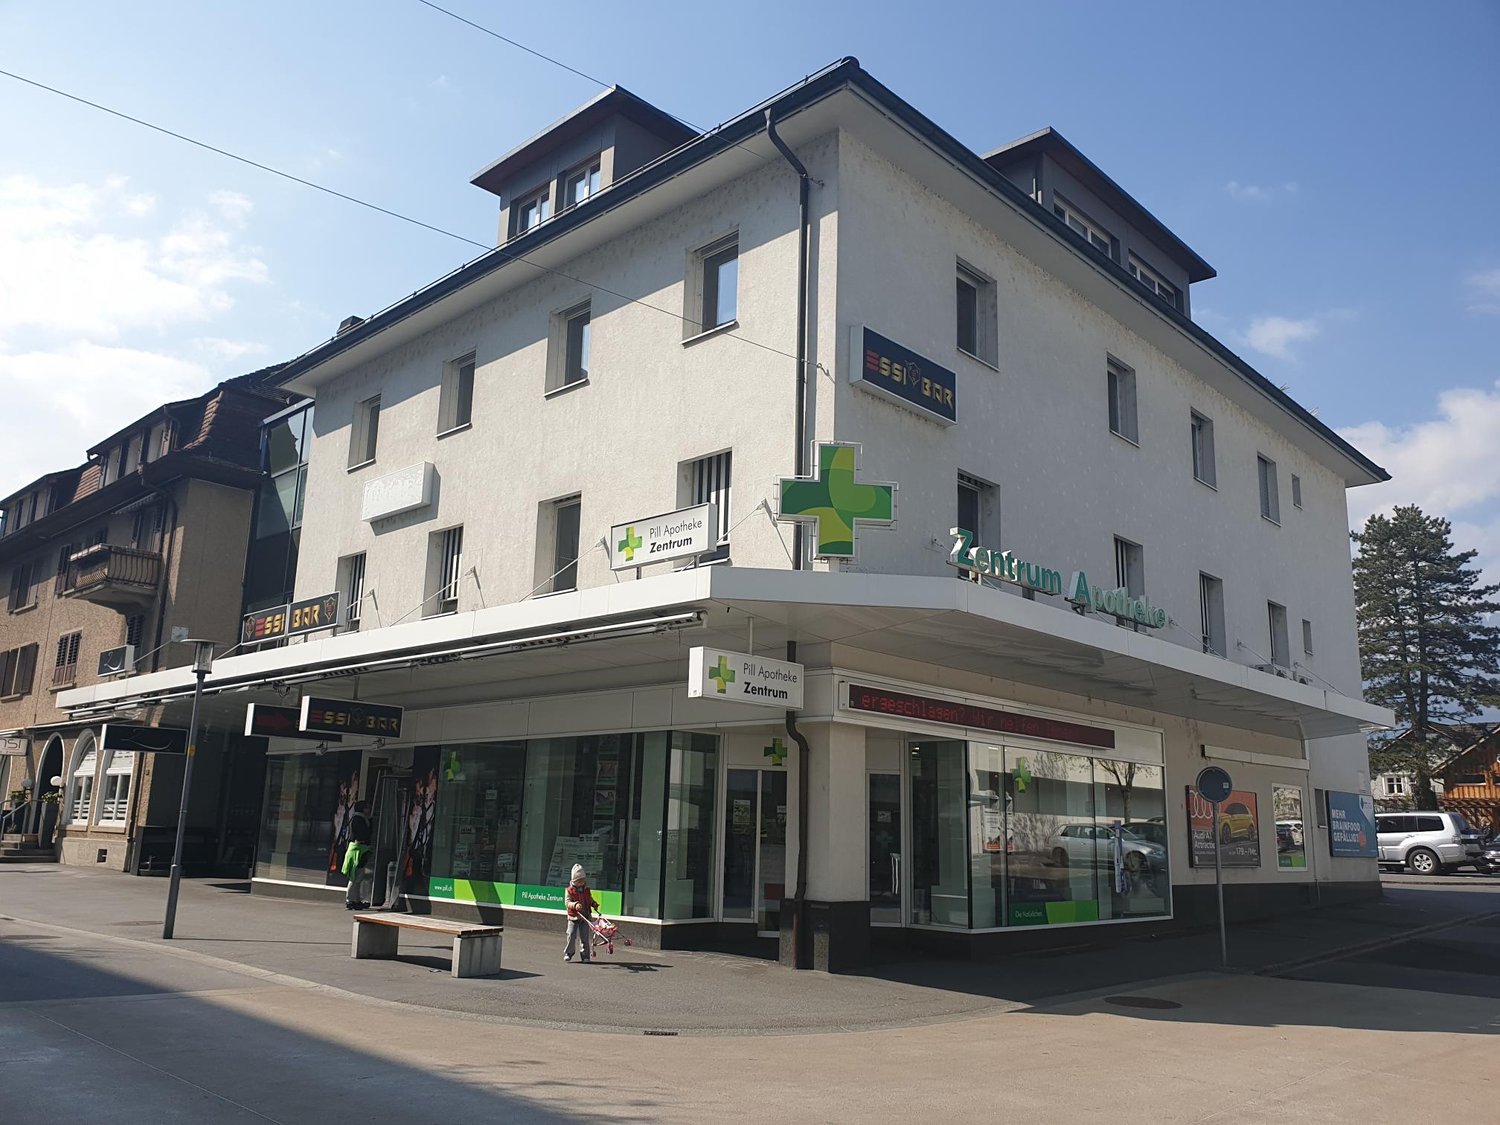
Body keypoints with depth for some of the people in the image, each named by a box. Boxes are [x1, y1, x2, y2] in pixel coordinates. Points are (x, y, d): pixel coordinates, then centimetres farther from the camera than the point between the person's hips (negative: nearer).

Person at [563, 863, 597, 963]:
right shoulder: (569, 890, -4)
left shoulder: (587, 890, 9)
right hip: (573, 917, -3)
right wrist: (575, 905, -31)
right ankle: (568, 953, 16)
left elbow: (590, 900, 21)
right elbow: (567, 902, -13)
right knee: (571, 935, -4)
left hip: (585, 917, 3)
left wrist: (594, 904, 1)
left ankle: (585, 956, 7)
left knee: (585, 937, 1)